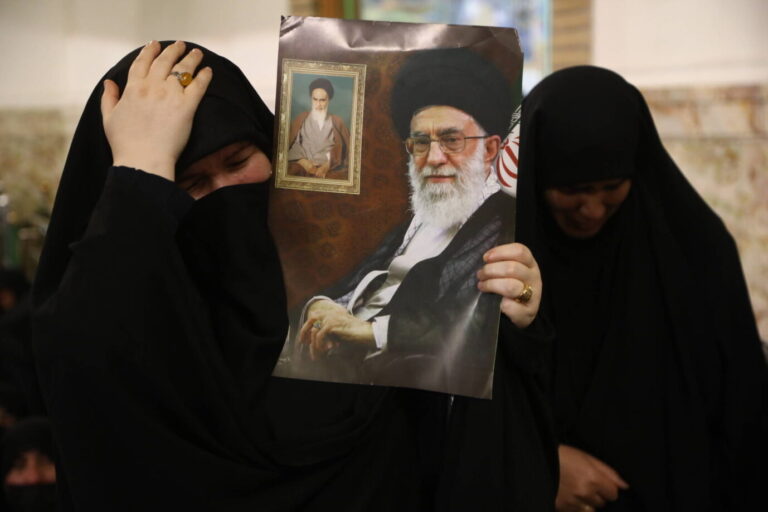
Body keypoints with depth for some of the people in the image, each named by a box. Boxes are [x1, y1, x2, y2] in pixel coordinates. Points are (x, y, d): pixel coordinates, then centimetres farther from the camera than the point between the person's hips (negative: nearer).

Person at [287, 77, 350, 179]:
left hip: (330, 170, 0)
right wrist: (303, 161, -13)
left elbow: (341, 149, 2)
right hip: (303, 168, 1)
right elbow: (291, 146, 5)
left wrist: (327, 165, -15)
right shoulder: (301, 119, 14)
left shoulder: (337, 122, 13)